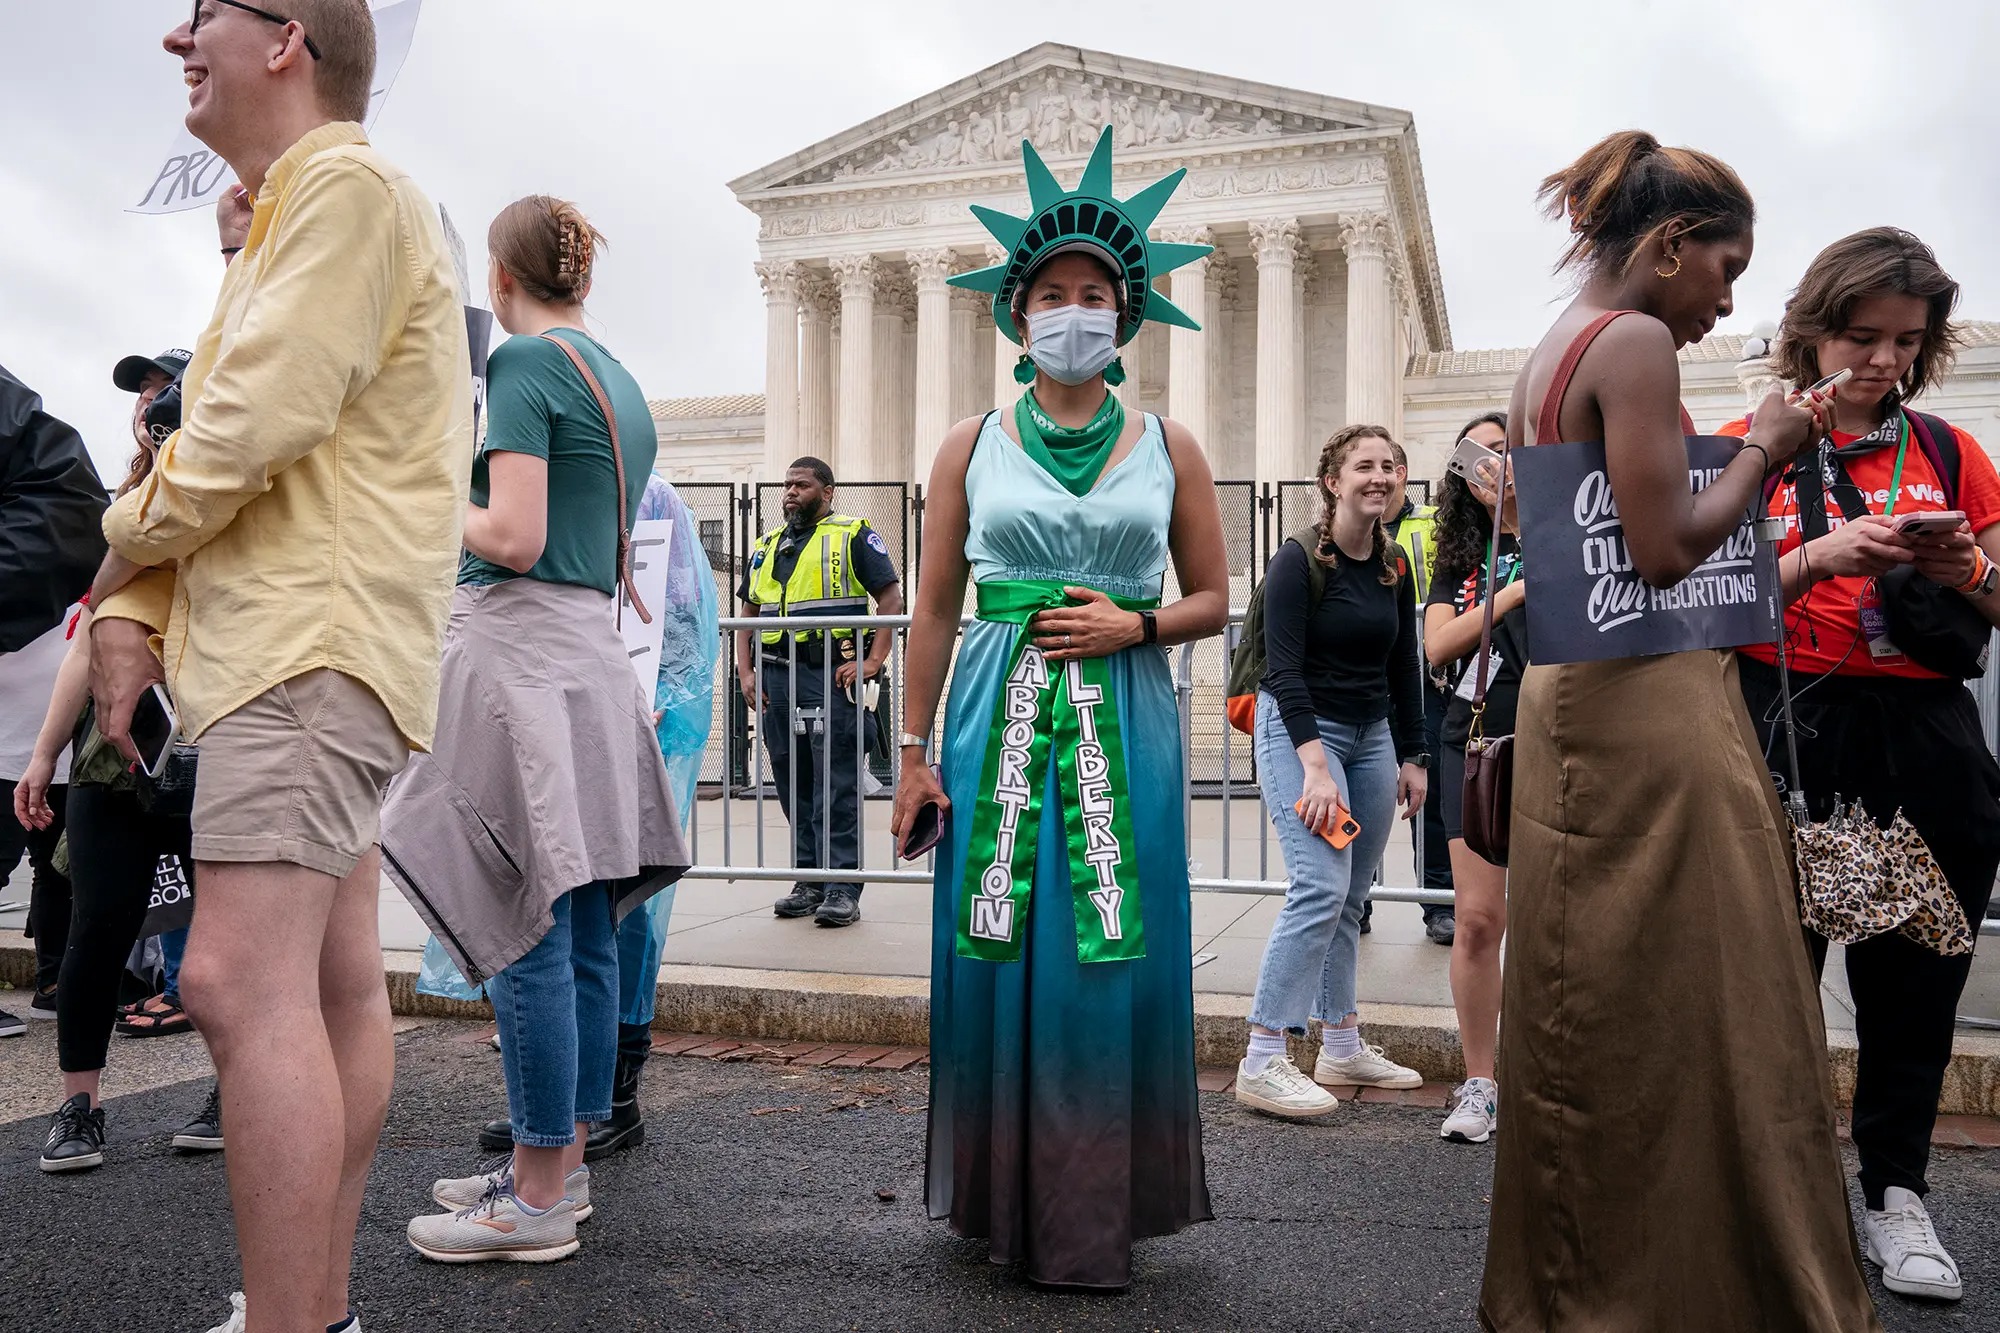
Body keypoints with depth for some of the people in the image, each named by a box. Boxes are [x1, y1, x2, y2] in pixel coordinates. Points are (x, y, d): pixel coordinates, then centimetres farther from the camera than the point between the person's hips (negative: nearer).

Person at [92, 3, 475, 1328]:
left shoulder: (350, 188, -8)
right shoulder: (281, 220, 25)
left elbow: (258, 425, -18)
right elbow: (210, 440, 20)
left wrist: (122, 543, 0)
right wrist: (134, 611, 7)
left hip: (316, 638, -10)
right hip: (297, 641, 10)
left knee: (243, 981, -16)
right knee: (334, 983, 11)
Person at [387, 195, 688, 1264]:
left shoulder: (525, 362, -6)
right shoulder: (622, 383, 19)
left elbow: (514, 538, -16)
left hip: (521, 646, -9)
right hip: (592, 652, 9)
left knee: (530, 935, -4)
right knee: (584, 935, 11)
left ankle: (537, 1201, 5)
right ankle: (561, 1166, 22)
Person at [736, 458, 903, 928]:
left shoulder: (853, 536, 2)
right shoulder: (767, 546, 20)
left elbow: (891, 599, -5)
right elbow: (748, 612, 23)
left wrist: (873, 661, -14)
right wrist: (746, 671, 11)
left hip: (830, 676, -6)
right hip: (776, 676, 6)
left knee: (837, 786, -7)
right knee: (792, 785, 9)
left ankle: (842, 889, -4)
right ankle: (809, 882, 18)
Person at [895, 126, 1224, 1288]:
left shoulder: (1169, 447, 8)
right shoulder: (973, 446, 7)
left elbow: (1214, 600, 10)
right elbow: (935, 610, 6)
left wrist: (1133, 626, -10)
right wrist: (915, 753, 1)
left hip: (1125, 724, 0)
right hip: (999, 721, 0)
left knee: (1114, 956, 1)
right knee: (999, 952, 2)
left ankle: (1096, 1213, 18)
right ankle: (1004, 1197, 20)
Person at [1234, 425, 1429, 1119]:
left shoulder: (1395, 567, 9)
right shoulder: (1298, 561, -11)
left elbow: (1403, 669, 16)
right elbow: (1284, 669, -16)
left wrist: (1413, 757, 13)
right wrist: (1316, 765, -24)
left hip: (1371, 733, 7)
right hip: (1299, 730, -7)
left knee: (1351, 897, 8)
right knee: (1321, 887, -17)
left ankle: (1342, 1047, 19)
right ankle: (1262, 1062, -13)